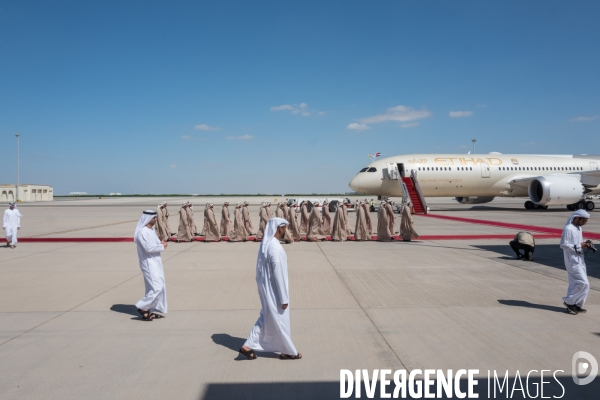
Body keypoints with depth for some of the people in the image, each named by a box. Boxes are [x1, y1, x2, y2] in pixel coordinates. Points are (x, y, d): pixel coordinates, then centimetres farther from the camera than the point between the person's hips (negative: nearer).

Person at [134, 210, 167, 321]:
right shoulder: (142, 232, -17)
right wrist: (162, 246, -12)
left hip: (156, 262, 10)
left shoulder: (151, 230, 13)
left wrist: (162, 243, -2)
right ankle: (142, 307, 1)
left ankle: (151, 310, 19)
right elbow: (148, 248, -24)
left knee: (160, 287, 11)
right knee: (157, 288, -14)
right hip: (149, 263, -10)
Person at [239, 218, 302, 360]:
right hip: (273, 291, -9)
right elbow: (279, 275, -24)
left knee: (266, 318, 20)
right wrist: (284, 298, -17)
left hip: (265, 287, 9)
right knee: (280, 321, 7)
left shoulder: (265, 244, 4)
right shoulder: (276, 248, -25)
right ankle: (289, 352, 25)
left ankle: (248, 345, 21)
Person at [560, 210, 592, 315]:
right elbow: (563, 245, -19)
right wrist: (579, 245, -18)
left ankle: (576, 305, 20)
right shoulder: (568, 229, -16)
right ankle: (569, 301, 1)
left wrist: (585, 243, 2)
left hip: (580, 260, 9)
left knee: (576, 283, 12)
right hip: (572, 261, -9)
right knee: (583, 283, -11)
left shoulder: (579, 228, 14)